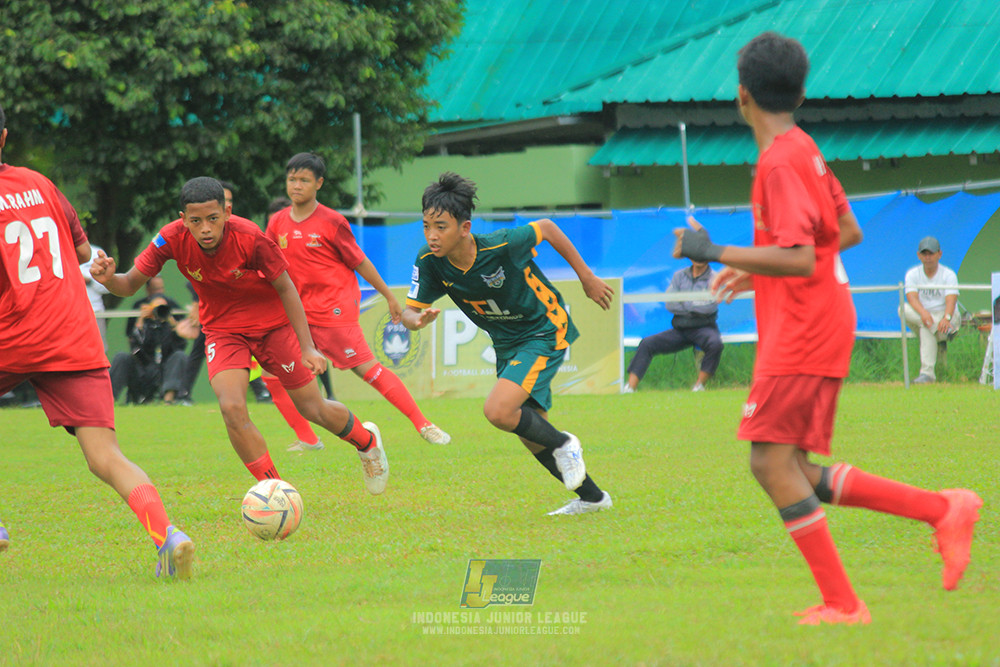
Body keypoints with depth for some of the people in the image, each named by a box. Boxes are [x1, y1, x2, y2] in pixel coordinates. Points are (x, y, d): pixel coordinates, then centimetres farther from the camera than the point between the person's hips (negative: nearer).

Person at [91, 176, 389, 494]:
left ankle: (366, 439, 40)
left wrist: (307, 348, -20)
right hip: (222, 329, 2)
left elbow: (286, 289, -17)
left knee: (314, 410, 6)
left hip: (272, 323, -2)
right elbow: (130, 285, -15)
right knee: (232, 408, -23)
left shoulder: (250, 238, -30)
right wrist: (108, 278, -39)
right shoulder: (172, 239, -24)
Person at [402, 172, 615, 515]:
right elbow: (410, 311, -11)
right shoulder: (429, 262, -17)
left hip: (545, 332, -7)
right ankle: (591, 496, 32)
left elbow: (545, 228, -12)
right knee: (530, 434, 13)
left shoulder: (502, 245, -30)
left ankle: (562, 445, 3)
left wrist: (587, 277, -4)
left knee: (498, 411, -25)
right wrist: (417, 320, -37)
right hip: (506, 344, 7)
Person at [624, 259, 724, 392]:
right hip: (679, 329, 4)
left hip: (703, 328, -4)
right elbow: (670, 304, 0)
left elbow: (709, 307, -14)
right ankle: (629, 388, -17)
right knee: (647, 344, -12)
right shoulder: (679, 276, 12)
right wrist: (696, 309, -7)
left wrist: (684, 303, -5)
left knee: (715, 344, -37)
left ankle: (699, 386, -26)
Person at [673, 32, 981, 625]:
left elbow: (799, 260, -23)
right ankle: (942, 510, 7)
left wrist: (715, 253, -19)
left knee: (772, 459, -11)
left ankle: (842, 603, -11)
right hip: (819, 325, 10)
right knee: (795, 473, 9)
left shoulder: (780, 161, -16)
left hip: (802, 329, -10)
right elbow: (848, 232, 23)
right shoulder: (804, 150, 14)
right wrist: (759, 271, 26)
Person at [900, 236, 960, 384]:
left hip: (947, 316, -3)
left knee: (926, 329, -35)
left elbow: (951, 300, -19)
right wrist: (923, 313, -38)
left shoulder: (948, 275, -3)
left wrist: (946, 318, -42)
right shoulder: (913, 274, 3)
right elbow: (912, 297, -16)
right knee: (904, 309, -27)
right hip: (920, 315, 3)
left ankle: (927, 373, -37)